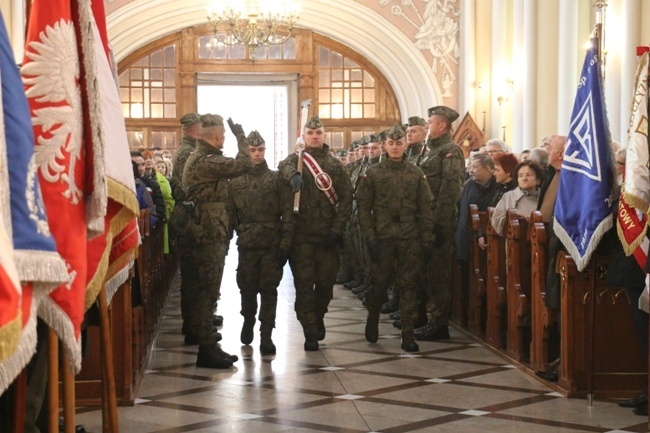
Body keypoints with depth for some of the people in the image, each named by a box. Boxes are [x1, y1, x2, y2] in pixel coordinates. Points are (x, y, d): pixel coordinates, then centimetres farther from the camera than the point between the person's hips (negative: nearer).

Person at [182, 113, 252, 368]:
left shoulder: (200, 158, 18)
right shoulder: (206, 162, -16)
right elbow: (244, 165, -25)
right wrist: (240, 136, -10)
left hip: (208, 234, 11)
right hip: (209, 235, -11)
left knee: (206, 292, 13)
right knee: (207, 292, -7)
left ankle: (209, 346, 19)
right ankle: (206, 350, -3)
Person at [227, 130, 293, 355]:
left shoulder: (276, 179, 1)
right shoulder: (235, 182, 6)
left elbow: (287, 213, -2)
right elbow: (230, 215, 6)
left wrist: (285, 242, -8)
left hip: (272, 244, -1)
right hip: (246, 244, 2)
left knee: (269, 290, 0)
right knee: (247, 288, 10)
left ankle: (266, 334, 4)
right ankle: (248, 321, 34)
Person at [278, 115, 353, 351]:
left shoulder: (335, 165, 9)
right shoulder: (296, 159, 7)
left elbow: (346, 198, 5)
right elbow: (285, 165, -18)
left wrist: (337, 230, -5)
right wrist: (293, 174, -43)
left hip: (327, 235, 1)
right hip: (301, 234, -1)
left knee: (326, 282, 7)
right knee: (304, 283, -3)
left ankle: (318, 317, 33)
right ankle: (310, 332, 3)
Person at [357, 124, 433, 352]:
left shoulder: (415, 173, 6)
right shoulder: (373, 173, 2)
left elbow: (425, 209, 5)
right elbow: (364, 207, 1)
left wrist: (427, 239, 0)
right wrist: (370, 236, -8)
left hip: (409, 238, 1)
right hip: (382, 237, -1)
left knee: (409, 284, 0)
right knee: (380, 282, 6)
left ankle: (408, 334, 4)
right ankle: (372, 319, 33)